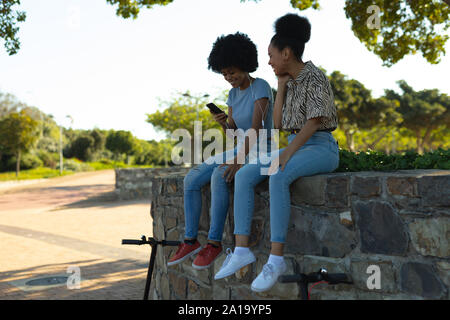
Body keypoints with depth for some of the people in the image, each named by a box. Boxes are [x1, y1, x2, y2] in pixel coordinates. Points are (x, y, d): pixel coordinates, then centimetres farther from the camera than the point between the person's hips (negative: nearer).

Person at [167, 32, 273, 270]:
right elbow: (232, 132, 13)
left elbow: (256, 127, -22)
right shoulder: (234, 93, 13)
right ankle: (190, 240, -7)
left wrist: (239, 160, -32)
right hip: (240, 150, 8)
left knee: (220, 175, -35)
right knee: (192, 178, -9)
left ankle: (214, 242, -28)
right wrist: (223, 123, -10)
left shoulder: (260, 87, -12)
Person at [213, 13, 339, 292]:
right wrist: (281, 86, 7)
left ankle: (276, 258, -34)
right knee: (244, 175, -13)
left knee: (277, 178, -37)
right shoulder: (291, 82, 16)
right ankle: (242, 250, -18)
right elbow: (278, 124, 11)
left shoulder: (314, 77, -9)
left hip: (322, 149, -8)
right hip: (295, 147, 8)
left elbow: (313, 122, -19)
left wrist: (287, 154, -27)